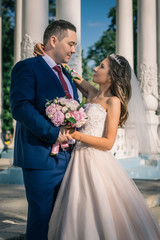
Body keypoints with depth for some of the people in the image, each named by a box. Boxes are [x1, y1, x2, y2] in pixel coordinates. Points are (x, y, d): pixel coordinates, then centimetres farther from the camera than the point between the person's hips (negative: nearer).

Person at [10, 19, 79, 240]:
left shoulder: (66, 75, 20)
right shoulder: (27, 68, -6)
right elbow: (20, 107, -18)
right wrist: (53, 133, -23)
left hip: (66, 156, 8)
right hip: (41, 155, -8)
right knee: (41, 216, 0)